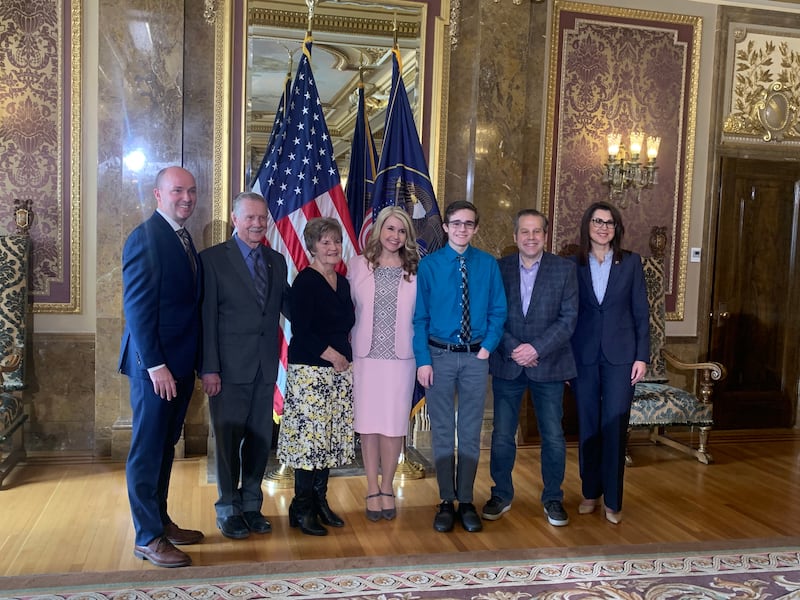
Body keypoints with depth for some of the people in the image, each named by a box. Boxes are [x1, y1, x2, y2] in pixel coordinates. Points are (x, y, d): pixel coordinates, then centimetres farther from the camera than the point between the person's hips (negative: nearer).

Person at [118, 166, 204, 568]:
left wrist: (198, 363, 11)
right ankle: (147, 538, 12)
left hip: (181, 363, 9)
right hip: (155, 364, -9)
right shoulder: (145, 238, -13)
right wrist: (155, 365, -20)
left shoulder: (183, 240, 14)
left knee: (166, 446, 17)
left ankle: (160, 520, 29)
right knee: (148, 449, 2)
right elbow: (137, 307, -18)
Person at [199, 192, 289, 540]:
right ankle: (228, 510, 22)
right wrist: (209, 368, -12)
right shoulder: (213, 258, -4)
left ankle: (251, 504, 27)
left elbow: (288, 306, 11)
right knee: (229, 439, 6)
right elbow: (207, 318, -8)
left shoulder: (276, 261, 11)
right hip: (230, 366, -4)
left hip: (266, 366, 5)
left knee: (260, 439, 12)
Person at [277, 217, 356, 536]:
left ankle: (320, 501, 20)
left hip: (339, 370, 7)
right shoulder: (305, 282, -8)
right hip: (310, 370, -7)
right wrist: (334, 356, -10)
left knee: (332, 437, 9)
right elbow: (301, 330, -14)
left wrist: (347, 359, 8)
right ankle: (302, 508, 7)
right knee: (309, 435, -6)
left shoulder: (342, 282, 14)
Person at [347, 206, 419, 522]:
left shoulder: (416, 269, 2)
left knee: (394, 425, 4)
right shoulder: (358, 265, 3)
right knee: (368, 424, 6)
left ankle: (387, 487, 22)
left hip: (401, 357, 0)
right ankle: (372, 489, 20)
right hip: (366, 356, 0)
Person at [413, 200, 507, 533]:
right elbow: (420, 316, -3)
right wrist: (423, 360, -8)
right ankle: (447, 502, 19)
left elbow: (498, 312, 5)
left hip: (476, 357, 1)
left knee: (471, 432, 9)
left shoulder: (488, 265, 1)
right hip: (439, 355, -1)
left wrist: (488, 347, -7)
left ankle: (466, 501, 21)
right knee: (442, 431, 8)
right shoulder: (429, 265, -3)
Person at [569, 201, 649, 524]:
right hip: (583, 355, 1)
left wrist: (642, 355, -2)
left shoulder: (631, 262, 4)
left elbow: (641, 312, 3)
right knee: (587, 426, 8)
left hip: (620, 355, -1)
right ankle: (590, 492, 22)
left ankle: (612, 500, 10)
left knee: (615, 426, -2)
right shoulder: (574, 264, 4)